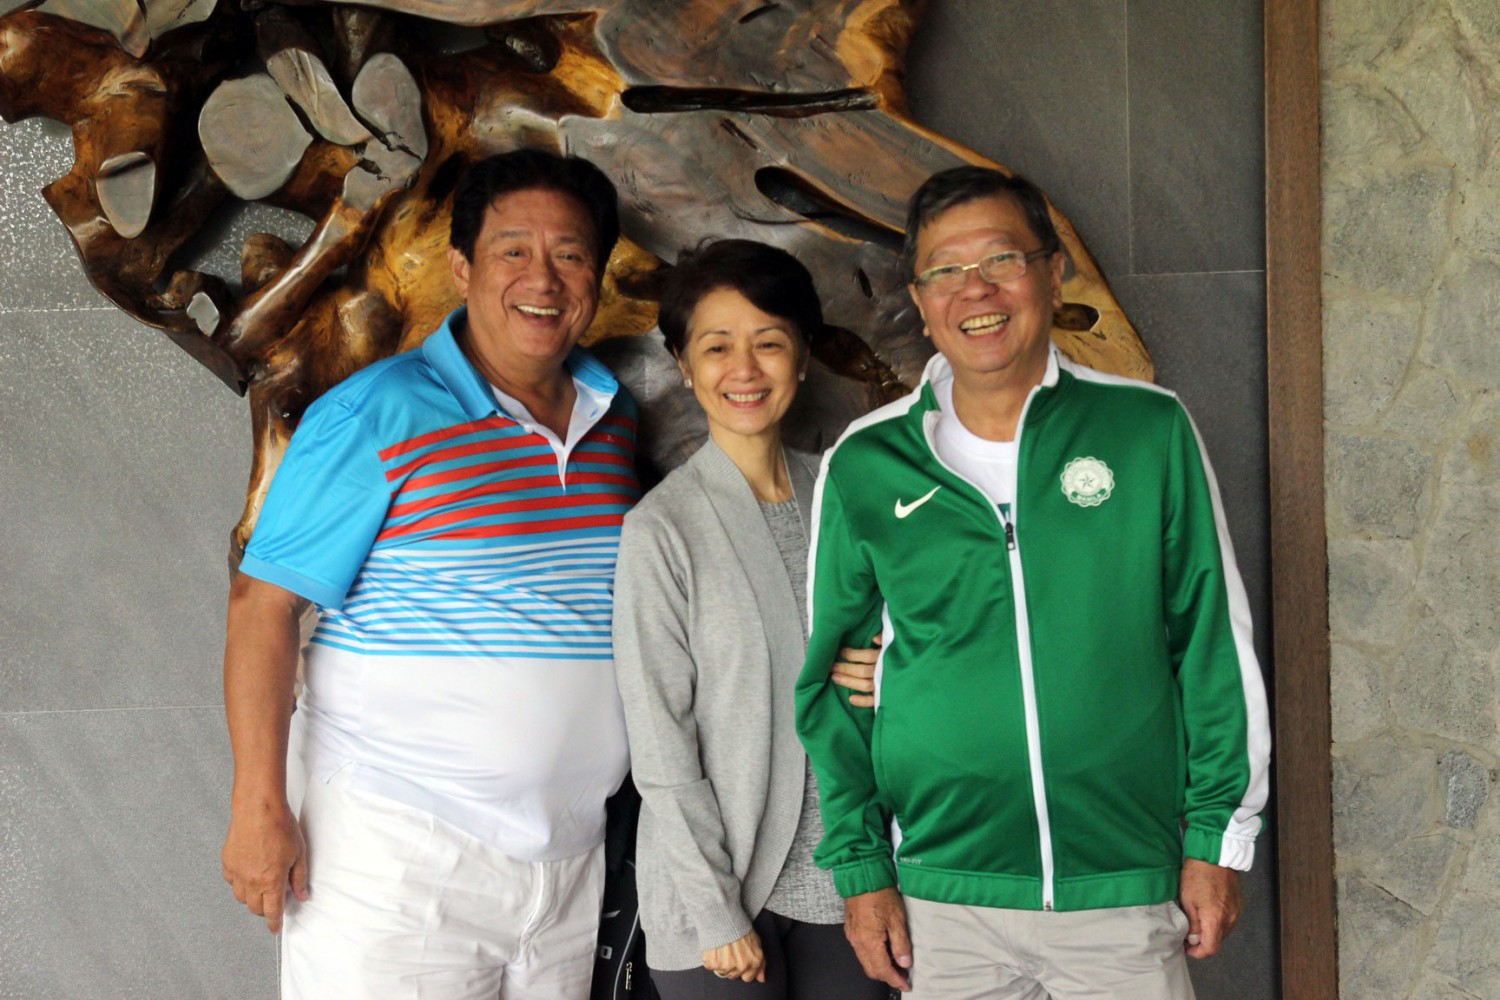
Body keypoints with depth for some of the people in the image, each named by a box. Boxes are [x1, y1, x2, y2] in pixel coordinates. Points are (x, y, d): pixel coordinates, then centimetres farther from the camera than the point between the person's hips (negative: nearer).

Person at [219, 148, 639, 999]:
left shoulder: (617, 418, 9)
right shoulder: (377, 414, -9)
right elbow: (265, 603, -11)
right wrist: (259, 808, -16)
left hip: (574, 856, 6)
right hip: (401, 851, -5)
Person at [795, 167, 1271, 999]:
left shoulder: (1150, 430, -2)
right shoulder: (864, 467, 0)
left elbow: (1215, 644, 3)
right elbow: (827, 678, 6)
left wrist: (1217, 835, 2)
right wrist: (861, 867, 3)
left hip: (1127, 892, 0)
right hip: (944, 896, 1)